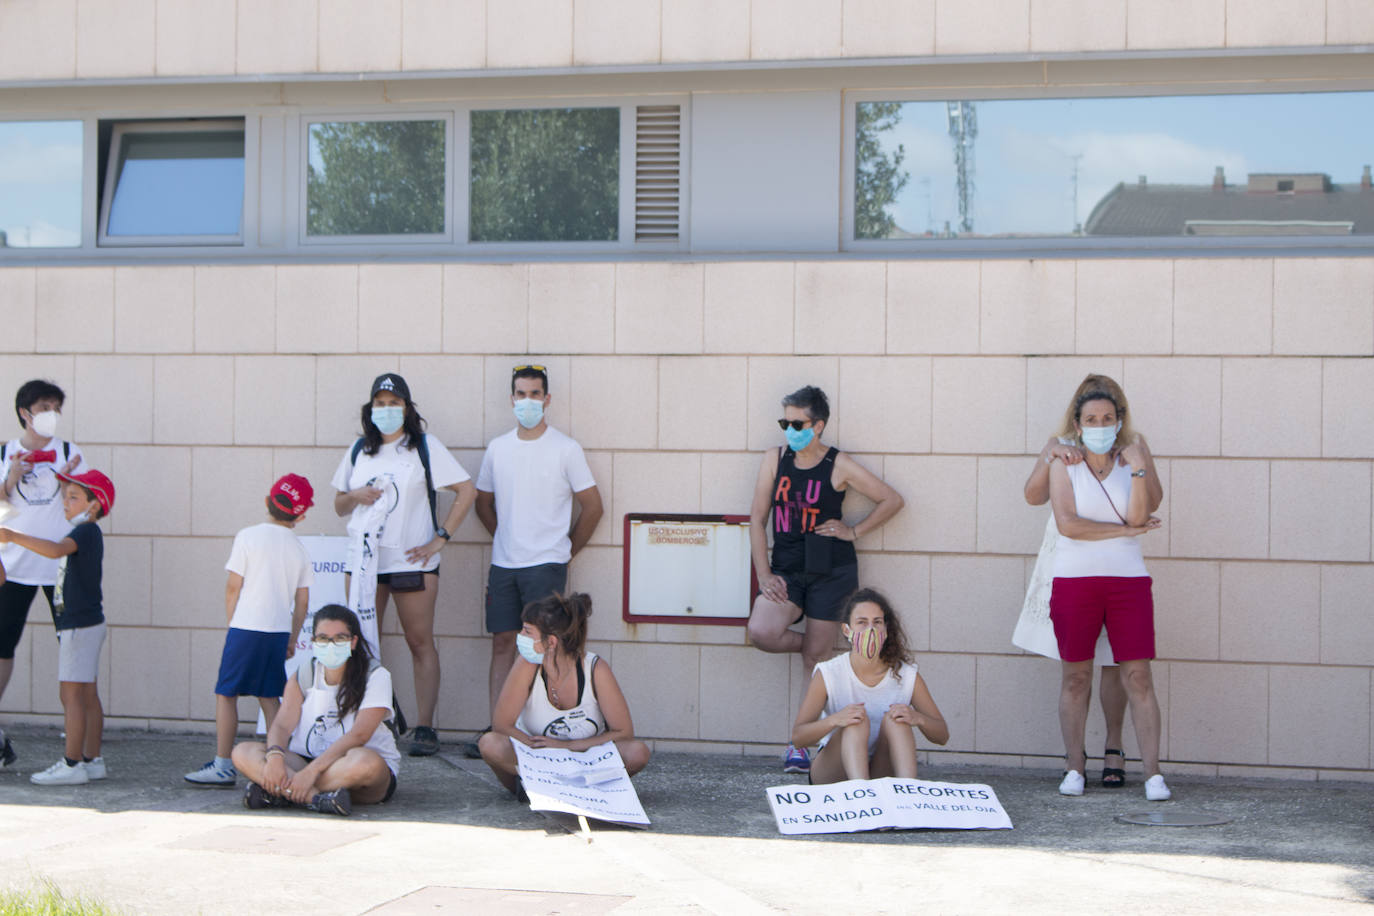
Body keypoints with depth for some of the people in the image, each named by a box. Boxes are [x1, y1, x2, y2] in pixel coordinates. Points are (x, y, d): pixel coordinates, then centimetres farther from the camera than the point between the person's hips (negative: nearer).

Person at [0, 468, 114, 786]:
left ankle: (72, 764, -9)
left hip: (79, 623, -10)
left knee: (72, 692, -9)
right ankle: (92, 759, 16)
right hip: (87, 621, 10)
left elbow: (55, 550, -32)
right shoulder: (85, 534, 17)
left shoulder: (87, 531, -15)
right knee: (86, 693, 12)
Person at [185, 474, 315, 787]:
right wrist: (292, 639, 20)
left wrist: (231, 621, 9)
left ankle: (223, 764, 1)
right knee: (269, 696, 13)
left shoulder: (248, 537, -5)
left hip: (246, 627, -5)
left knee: (226, 693, 3)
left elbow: (233, 587, -4)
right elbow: (302, 601, 10)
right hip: (280, 630, 5)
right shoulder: (299, 549, 7)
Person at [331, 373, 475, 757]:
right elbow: (339, 504, 20)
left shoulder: (425, 447, 1)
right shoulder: (359, 450, 13)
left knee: (420, 642, -3)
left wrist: (440, 538, -7)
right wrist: (354, 496, -4)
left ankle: (425, 728, -2)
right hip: (364, 559, 4)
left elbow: (466, 490, -2)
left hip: (412, 560, -4)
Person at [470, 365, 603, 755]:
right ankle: (496, 728, 5)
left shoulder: (565, 449, -3)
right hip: (503, 563, 4)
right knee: (502, 643, 4)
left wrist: (567, 549, 5)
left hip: (546, 565, -4)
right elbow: (484, 502, 23)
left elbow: (592, 506, 1)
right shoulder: (498, 448, 9)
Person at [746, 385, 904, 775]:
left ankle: (801, 743, 7)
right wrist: (764, 576, -3)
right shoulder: (775, 459, 5)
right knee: (762, 632, -22)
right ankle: (814, 644, 10)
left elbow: (892, 500, 5)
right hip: (786, 570, 3)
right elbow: (758, 519, 4)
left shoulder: (839, 466, -3)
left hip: (830, 571, -3)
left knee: (814, 659, -2)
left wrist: (853, 531, -3)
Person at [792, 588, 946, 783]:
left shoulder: (907, 675, -3)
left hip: (882, 774, 2)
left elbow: (942, 736, 0)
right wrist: (834, 720, -34)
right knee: (857, 719, -28)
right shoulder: (828, 674, -8)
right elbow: (797, 738, -13)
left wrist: (918, 719, -24)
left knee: (895, 718, -23)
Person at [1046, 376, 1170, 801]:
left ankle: (1153, 773, -3)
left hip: (1128, 579, 1)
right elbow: (1067, 524, -9)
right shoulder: (1064, 465, 4)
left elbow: (1138, 517, -6)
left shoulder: (1131, 461, 7)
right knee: (1075, 677, 3)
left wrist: (1139, 470, -14)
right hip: (1074, 579, 0)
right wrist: (1125, 530, -6)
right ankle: (1074, 767, 11)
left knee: (1138, 676, -4)